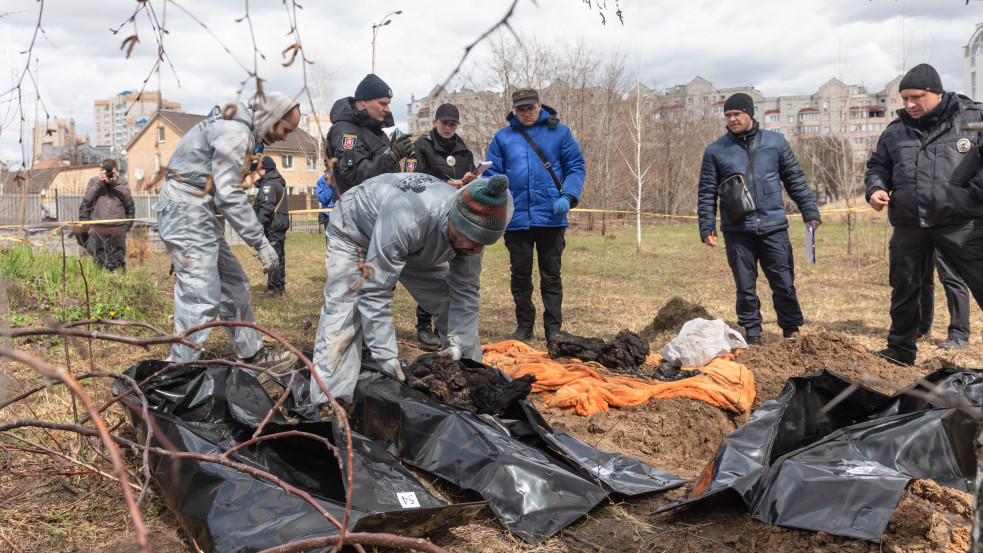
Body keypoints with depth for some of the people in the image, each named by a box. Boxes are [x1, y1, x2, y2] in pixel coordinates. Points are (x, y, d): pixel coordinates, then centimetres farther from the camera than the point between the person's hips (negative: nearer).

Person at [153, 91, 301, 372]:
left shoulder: (240, 129, 16)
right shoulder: (235, 133, -17)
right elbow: (230, 196, -23)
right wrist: (260, 242, -21)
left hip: (201, 215, 11)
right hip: (187, 213, -11)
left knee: (234, 285, 14)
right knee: (200, 297, -12)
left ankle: (253, 355, 24)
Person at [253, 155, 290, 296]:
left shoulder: (269, 184, -13)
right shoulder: (280, 182, 18)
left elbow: (267, 207, -22)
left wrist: (258, 223, -25)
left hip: (273, 225, -10)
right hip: (282, 223, 10)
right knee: (279, 255, 14)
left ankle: (274, 287, -6)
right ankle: (281, 286, 20)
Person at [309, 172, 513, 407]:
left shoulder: (472, 228, -27)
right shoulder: (405, 217, -47)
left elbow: (465, 292, -16)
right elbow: (375, 292, -43)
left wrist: (457, 345, -26)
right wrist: (386, 356, -44)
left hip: (417, 247, 5)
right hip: (355, 234, -5)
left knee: (457, 311, -2)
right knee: (343, 316, -22)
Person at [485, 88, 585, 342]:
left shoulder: (559, 132, 5)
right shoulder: (502, 137, 9)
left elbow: (575, 167, 4)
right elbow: (492, 174, 8)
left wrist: (568, 196, -12)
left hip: (550, 217, -1)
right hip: (516, 218, 2)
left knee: (551, 275, 5)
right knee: (520, 274, 9)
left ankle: (554, 328, 14)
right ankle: (524, 326, 22)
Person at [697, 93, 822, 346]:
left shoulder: (776, 142, 8)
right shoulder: (715, 151, 6)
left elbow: (796, 180, 11)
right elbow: (706, 193, 7)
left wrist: (810, 213, 4)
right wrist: (707, 228, 0)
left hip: (774, 227, 0)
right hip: (737, 230, 0)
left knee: (784, 284, 3)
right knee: (745, 286, 5)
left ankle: (792, 332, 18)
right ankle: (752, 334, 17)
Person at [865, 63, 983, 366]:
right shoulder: (895, 131, 12)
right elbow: (877, 165, 22)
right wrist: (876, 188, 3)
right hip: (909, 225, 4)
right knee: (903, 289, 13)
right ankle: (900, 350, 29)